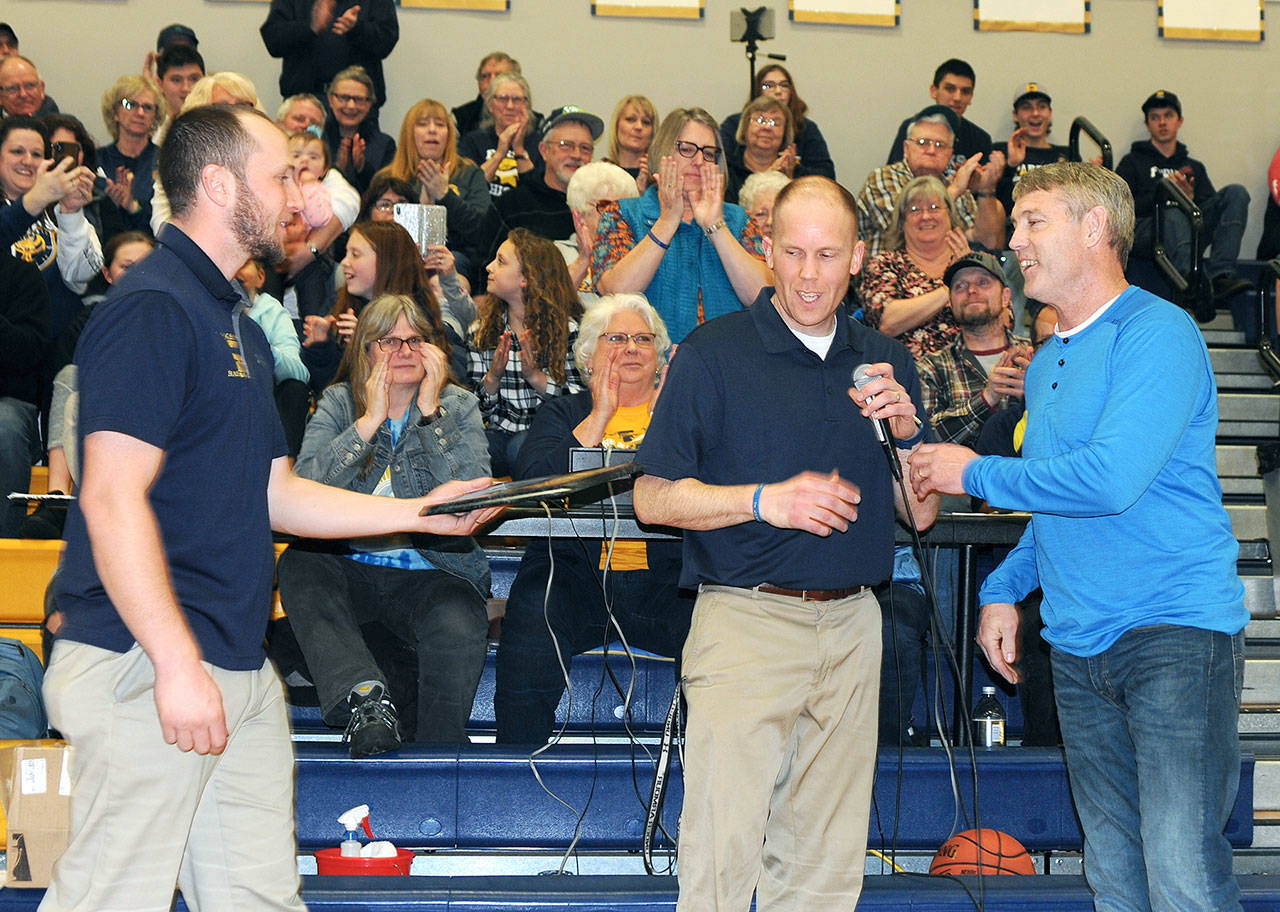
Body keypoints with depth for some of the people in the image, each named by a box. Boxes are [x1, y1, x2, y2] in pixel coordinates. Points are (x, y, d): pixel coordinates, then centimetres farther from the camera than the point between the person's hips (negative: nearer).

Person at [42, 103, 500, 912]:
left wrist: (419, 511, 16)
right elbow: (113, 500, -19)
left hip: (241, 673, 10)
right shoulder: (153, 309, -12)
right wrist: (179, 664, -23)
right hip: (149, 665, -10)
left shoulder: (237, 325, 20)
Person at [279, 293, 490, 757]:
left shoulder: (458, 407, 8)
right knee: (299, 565, -32)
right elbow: (304, 485, -9)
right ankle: (365, 701, -47)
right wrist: (370, 420, -12)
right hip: (347, 566, 1)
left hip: (429, 570, -1)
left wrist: (431, 410, -10)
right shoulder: (339, 403, 9)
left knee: (458, 630, -34)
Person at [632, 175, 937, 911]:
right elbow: (655, 498, -4)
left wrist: (907, 429, -7)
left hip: (852, 624, 4)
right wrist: (766, 500, -17)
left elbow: (921, 512, 12)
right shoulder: (714, 354, -1)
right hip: (746, 621, -4)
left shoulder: (886, 363, 12)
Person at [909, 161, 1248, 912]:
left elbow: (1110, 480, -22)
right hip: (1080, 646, 8)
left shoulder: (1158, 333, -10)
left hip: (1177, 631, -8)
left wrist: (976, 473, -9)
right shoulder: (1047, 363, 18)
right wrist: (1005, 588, 14)